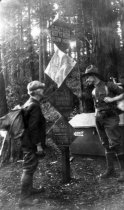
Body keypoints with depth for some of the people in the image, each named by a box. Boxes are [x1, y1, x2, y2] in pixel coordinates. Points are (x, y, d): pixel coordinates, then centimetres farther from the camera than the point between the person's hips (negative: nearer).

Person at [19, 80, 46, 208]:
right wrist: (38, 144, -19)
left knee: (30, 167, 22)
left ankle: (29, 189, 38)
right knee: (28, 169, -4)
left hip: (27, 142, 10)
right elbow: (33, 128, -24)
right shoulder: (35, 106, -19)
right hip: (31, 144, -10)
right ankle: (23, 199, 3)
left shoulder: (28, 104, 11)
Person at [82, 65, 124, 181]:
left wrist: (112, 99, -15)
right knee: (106, 145, 9)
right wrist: (96, 113, 14)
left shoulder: (109, 85, -5)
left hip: (110, 118, -6)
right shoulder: (93, 91, 15)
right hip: (99, 119, 7)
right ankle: (110, 169, 16)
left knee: (115, 144, -9)